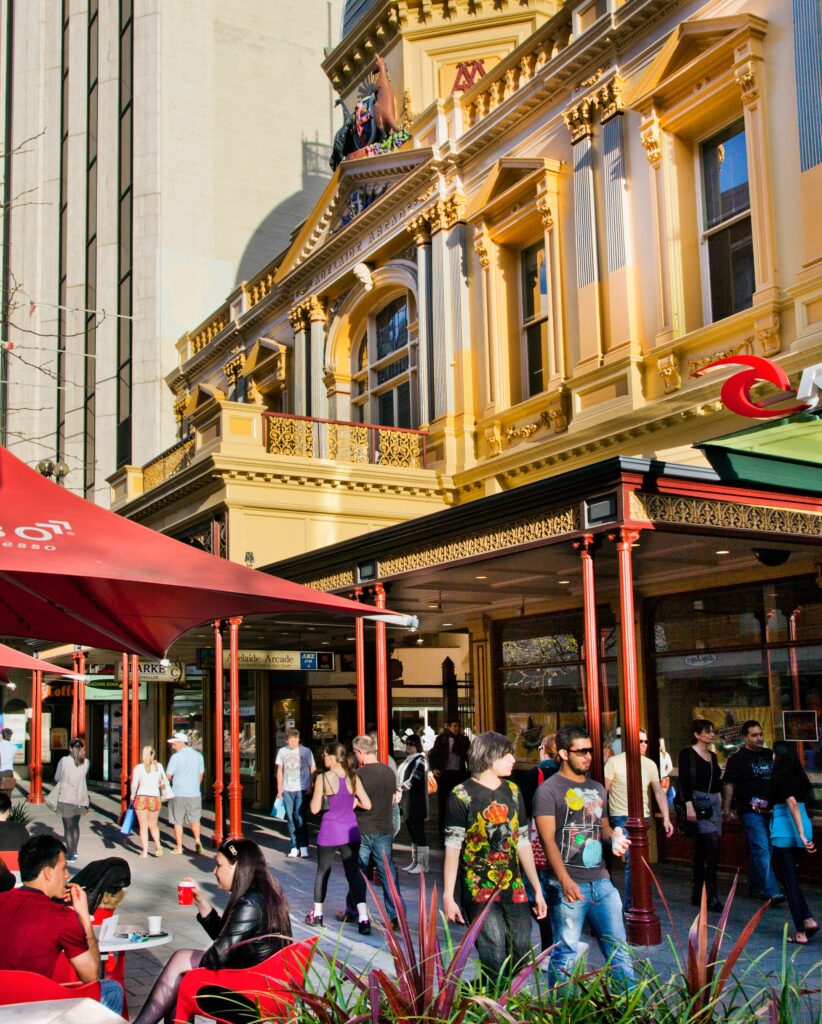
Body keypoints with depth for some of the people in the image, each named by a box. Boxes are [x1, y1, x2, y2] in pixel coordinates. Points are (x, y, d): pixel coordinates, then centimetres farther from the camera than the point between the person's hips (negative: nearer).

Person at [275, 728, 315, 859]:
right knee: (290, 819, 5)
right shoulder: (282, 751, 6)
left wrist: (310, 786, -7)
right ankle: (294, 847, 12)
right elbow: (280, 770, 13)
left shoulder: (306, 751, -3)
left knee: (299, 817, -11)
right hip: (287, 790, 4)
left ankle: (303, 846, -1)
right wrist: (280, 789, 9)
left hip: (302, 789, -4)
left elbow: (313, 769, 1)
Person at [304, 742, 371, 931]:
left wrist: (317, 795, 7)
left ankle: (317, 914, 28)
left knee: (323, 872, 16)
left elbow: (315, 808, -11)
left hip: (329, 832, -2)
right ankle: (363, 918, -9)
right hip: (350, 831, 2)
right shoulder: (353, 777, -3)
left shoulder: (323, 778, -13)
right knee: (354, 873, 3)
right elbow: (367, 805, -3)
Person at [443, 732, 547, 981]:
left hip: (514, 890, 5)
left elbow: (522, 843, 15)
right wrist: (448, 896, -13)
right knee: (495, 961, -11)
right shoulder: (461, 795, -6)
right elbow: (452, 848, -9)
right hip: (479, 893, -5)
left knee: (522, 956, 5)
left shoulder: (512, 791, 11)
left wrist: (537, 889, 14)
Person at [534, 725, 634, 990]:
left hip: (601, 881, 6)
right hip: (568, 885, -6)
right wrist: (565, 881, -24)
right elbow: (548, 839, -13)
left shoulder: (597, 789, 16)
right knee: (565, 953, 1)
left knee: (618, 946, 8)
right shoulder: (549, 790, -5)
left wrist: (613, 836, 2)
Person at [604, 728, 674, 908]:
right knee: (632, 859, -14)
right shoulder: (615, 762, -7)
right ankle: (631, 905, -6)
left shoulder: (650, 765, 7)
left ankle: (631, 904, 21)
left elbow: (659, 792, 7)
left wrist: (666, 818, 0)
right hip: (621, 818, -5)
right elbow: (603, 790, -5)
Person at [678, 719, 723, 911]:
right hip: (698, 801, -7)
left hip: (714, 803, 7)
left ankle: (698, 894, 13)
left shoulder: (712, 756, 16)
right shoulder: (688, 754, -5)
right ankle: (711, 894, -16)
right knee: (713, 845, -17)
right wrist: (689, 806, -18)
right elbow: (683, 782, -11)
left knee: (701, 849, 9)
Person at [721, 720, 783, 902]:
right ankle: (771, 891, -14)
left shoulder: (770, 755, 13)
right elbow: (729, 785, -3)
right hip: (750, 810, -5)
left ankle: (754, 887, 24)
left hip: (770, 810, 5)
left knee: (758, 850, 12)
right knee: (762, 849, -12)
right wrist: (727, 809, -7)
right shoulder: (737, 759, -2)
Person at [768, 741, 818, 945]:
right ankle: (808, 919, 10)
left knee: (790, 881, 3)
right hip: (803, 829, 7)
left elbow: (792, 803, -23)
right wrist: (768, 808, 34)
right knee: (791, 878, 21)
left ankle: (800, 933, 6)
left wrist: (801, 835, -27)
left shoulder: (779, 778, -11)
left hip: (784, 834, -7)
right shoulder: (800, 777, 10)